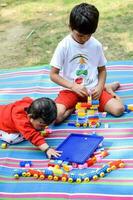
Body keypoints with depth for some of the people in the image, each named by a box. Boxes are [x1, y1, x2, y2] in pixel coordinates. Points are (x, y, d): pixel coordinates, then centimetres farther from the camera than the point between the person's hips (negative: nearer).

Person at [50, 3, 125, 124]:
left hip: (92, 89, 2)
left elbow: (102, 69, 9)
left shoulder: (96, 45, -3)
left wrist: (99, 87, -10)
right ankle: (77, 105, 0)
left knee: (118, 109, -20)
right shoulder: (64, 46, -11)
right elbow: (53, 75, -8)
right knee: (55, 116, -29)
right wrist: (73, 86, -20)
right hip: (71, 90, -1)